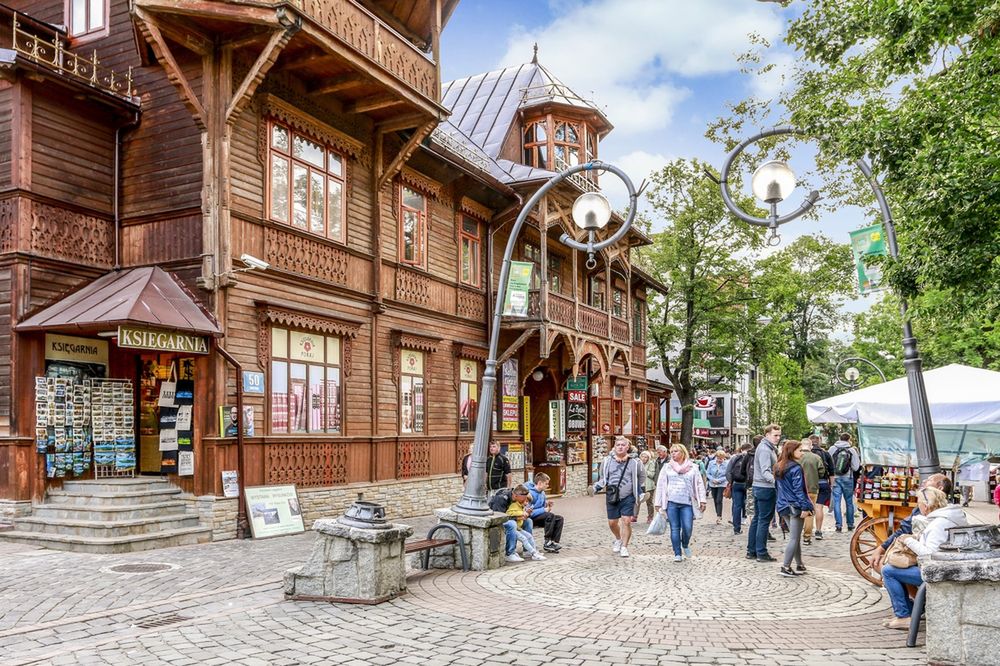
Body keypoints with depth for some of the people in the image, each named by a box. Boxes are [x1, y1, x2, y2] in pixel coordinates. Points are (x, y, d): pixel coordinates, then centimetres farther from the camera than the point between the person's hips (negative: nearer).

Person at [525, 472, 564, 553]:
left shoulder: (542, 492, 9)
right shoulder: (530, 493, -20)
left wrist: (547, 504, -5)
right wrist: (544, 510, -22)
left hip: (539, 516, 9)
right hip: (530, 519, -9)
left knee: (559, 519, -7)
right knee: (550, 515, -29)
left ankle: (554, 542, -16)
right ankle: (547, 543, -22)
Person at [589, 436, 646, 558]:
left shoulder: (634, 462, -1)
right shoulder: (607, 461, 2)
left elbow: (642, 478, 15)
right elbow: (602, 479, 14)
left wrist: (641, 493, 10)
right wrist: (595, 488, 0)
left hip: (628, 498, -2)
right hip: (611, 497, 2)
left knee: (626, 521, -10)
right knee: (612, 523, 9)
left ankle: (624, 547, 4)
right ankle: (618, 539, 39)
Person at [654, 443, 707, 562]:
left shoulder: (692, 468, 8)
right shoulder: (667, 468, 8)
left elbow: (699, 484, 7)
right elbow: (660, 485, 9)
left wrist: (702, 500, -2)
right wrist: (658, 502, 6)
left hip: (687, 503, -1)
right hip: (672, 502, 1)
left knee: (687, 528, -8)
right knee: (674, 529, 1)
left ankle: (685, 545, 22)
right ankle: (677, 554, 10)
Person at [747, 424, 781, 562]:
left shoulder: (769, 448, 16)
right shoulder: (765, 449, -17)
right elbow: (765, 471, -29)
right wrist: (774, 479, -44)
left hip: (758, 488, 10)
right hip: (766, 488, -10)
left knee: (757, 519, 13)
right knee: (764, 521, -5)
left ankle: (751, 551, 19)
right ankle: (761, 553, -1)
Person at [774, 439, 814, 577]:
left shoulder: (778, 467, 10)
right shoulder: (796, 468, -15)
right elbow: (798, 489, -19)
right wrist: (805, 507, -18)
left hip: (783, 506, 8)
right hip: (795, 506, -8)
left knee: (795, 537, 16)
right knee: (794, 538, -2)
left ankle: (799, 565, 21)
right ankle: (785, 567, -3)